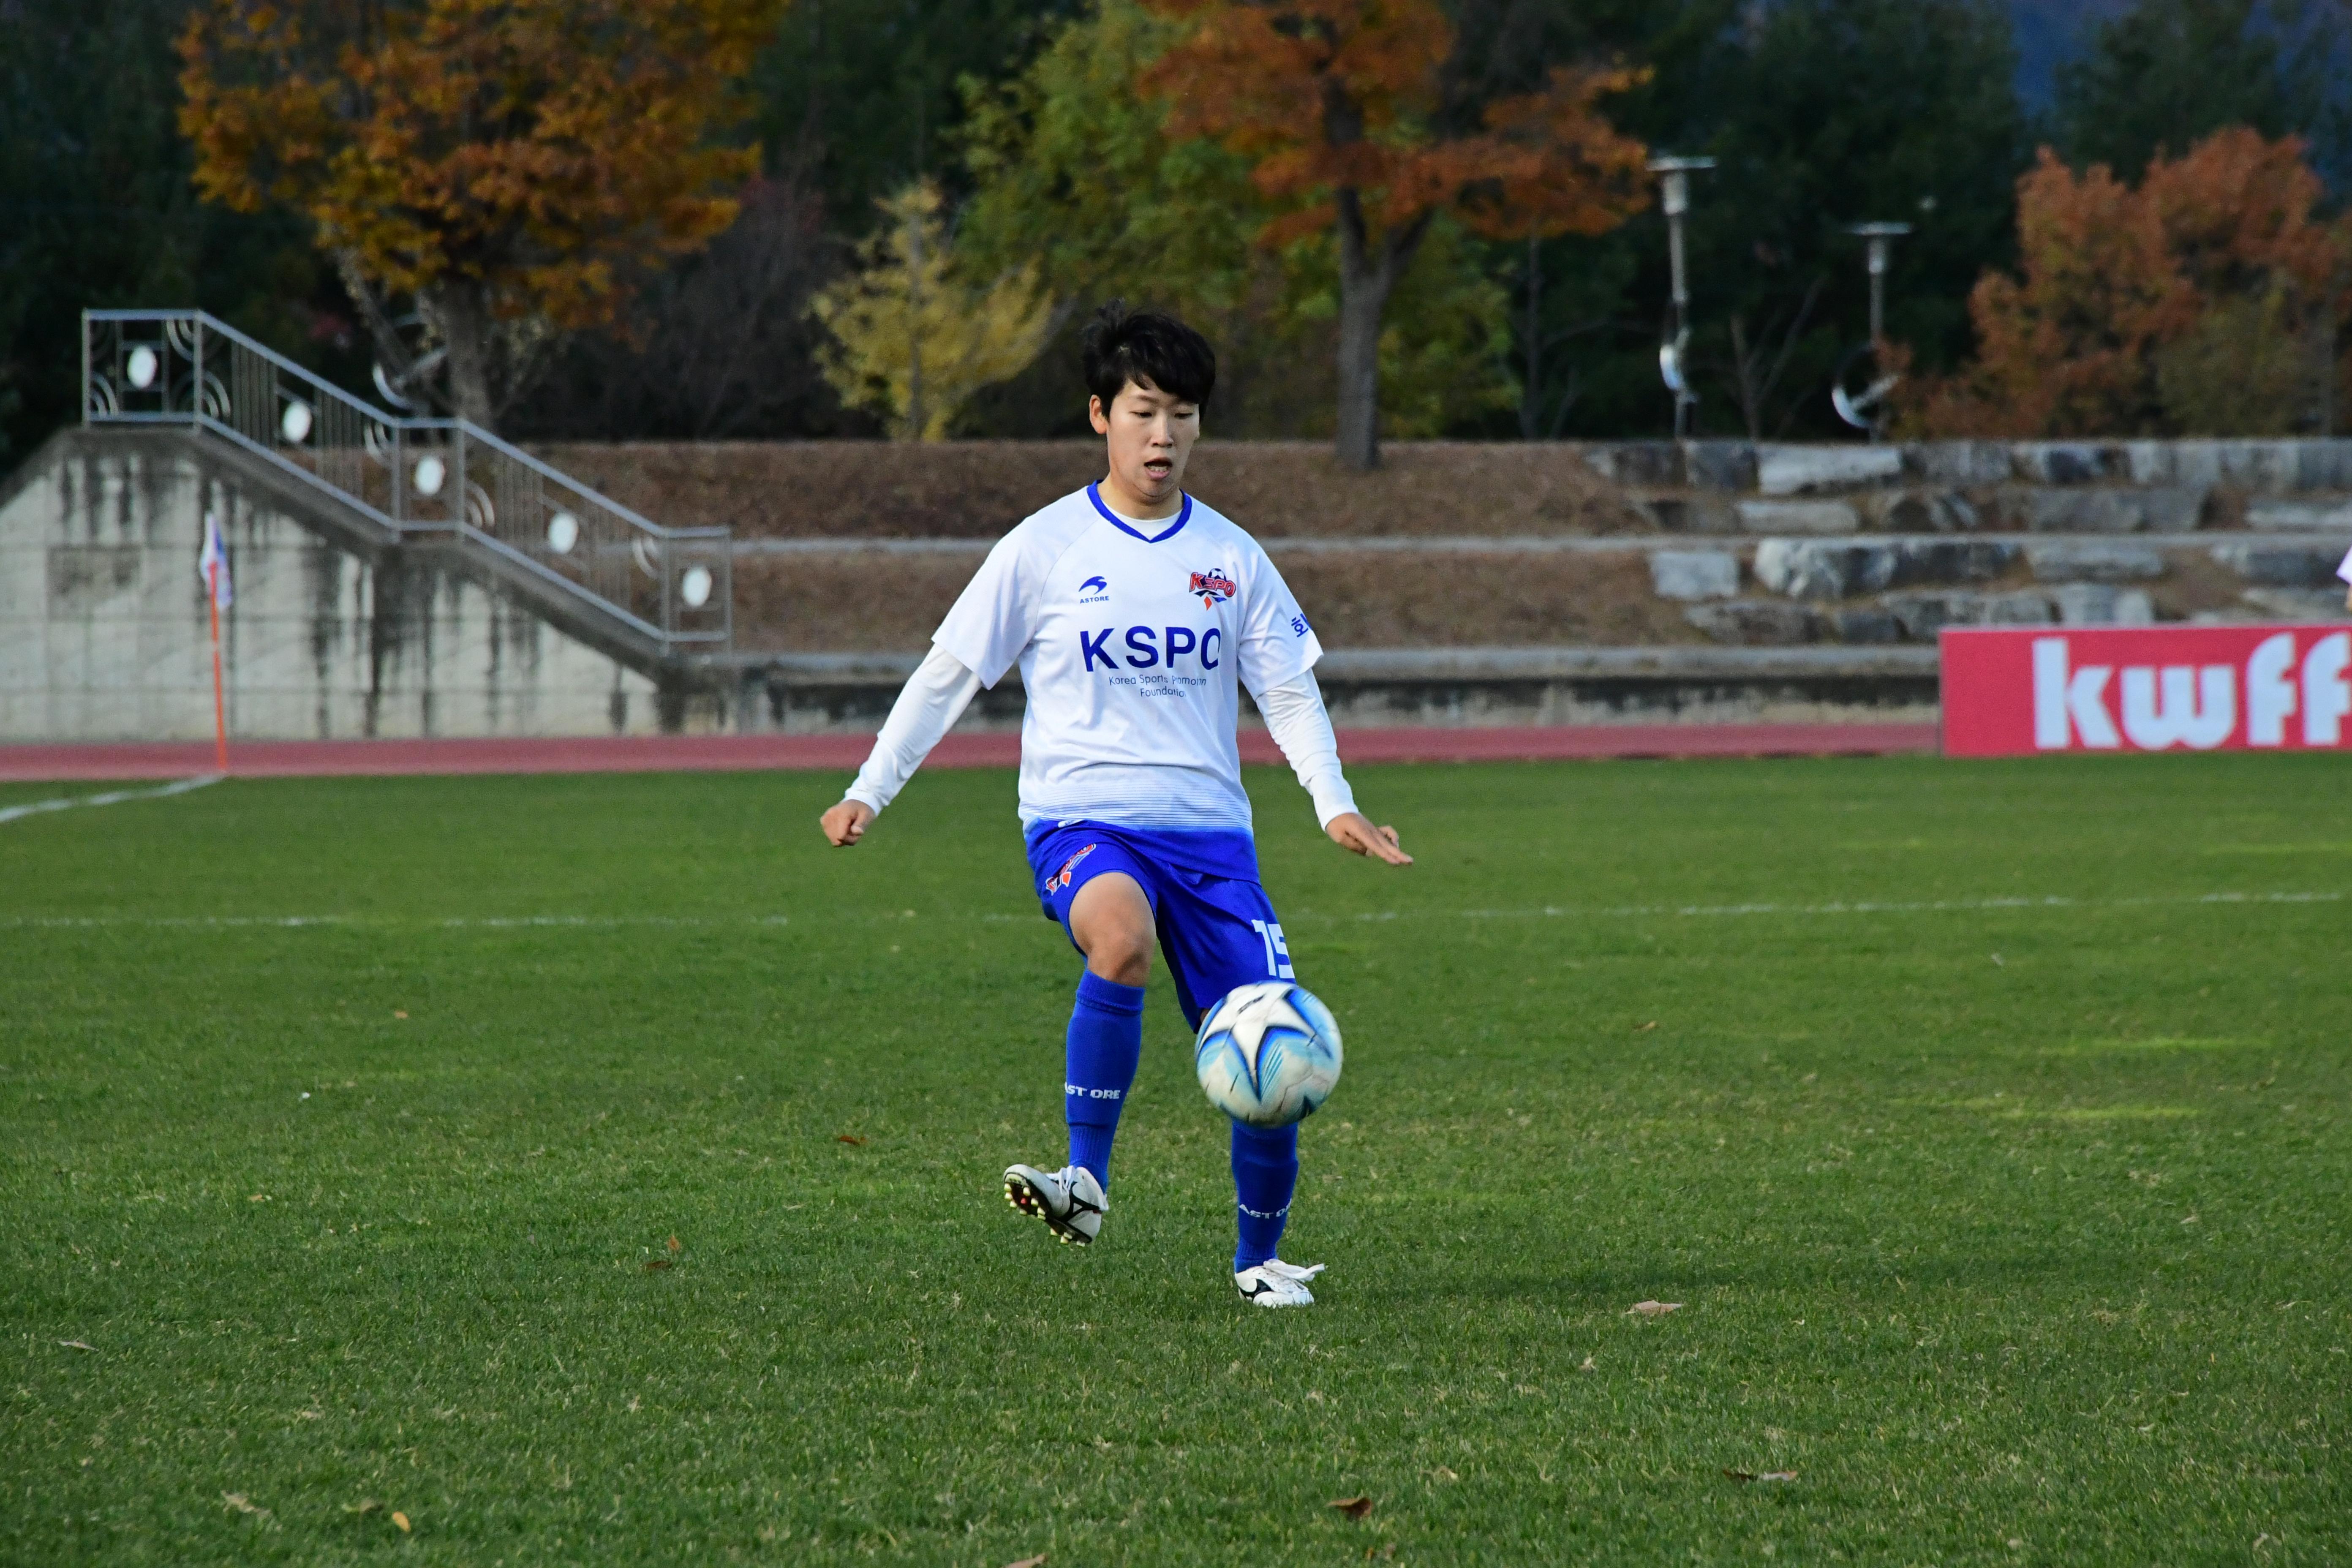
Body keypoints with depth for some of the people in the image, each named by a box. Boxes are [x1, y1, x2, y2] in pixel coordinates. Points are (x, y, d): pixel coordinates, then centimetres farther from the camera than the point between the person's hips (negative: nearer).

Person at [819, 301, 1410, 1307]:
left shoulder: (1232, 558, 9)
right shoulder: (1045, 548, 1)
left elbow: (1289, 689, 12)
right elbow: (950, 672, 7)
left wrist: (1335, 805, -3)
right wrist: (870, 791, 5)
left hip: (1208, 826, 3)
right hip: (1080, 817, -3)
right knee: (1121, 937, -38)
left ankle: (1260, 1259, 19)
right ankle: (1086, 1179, -30)